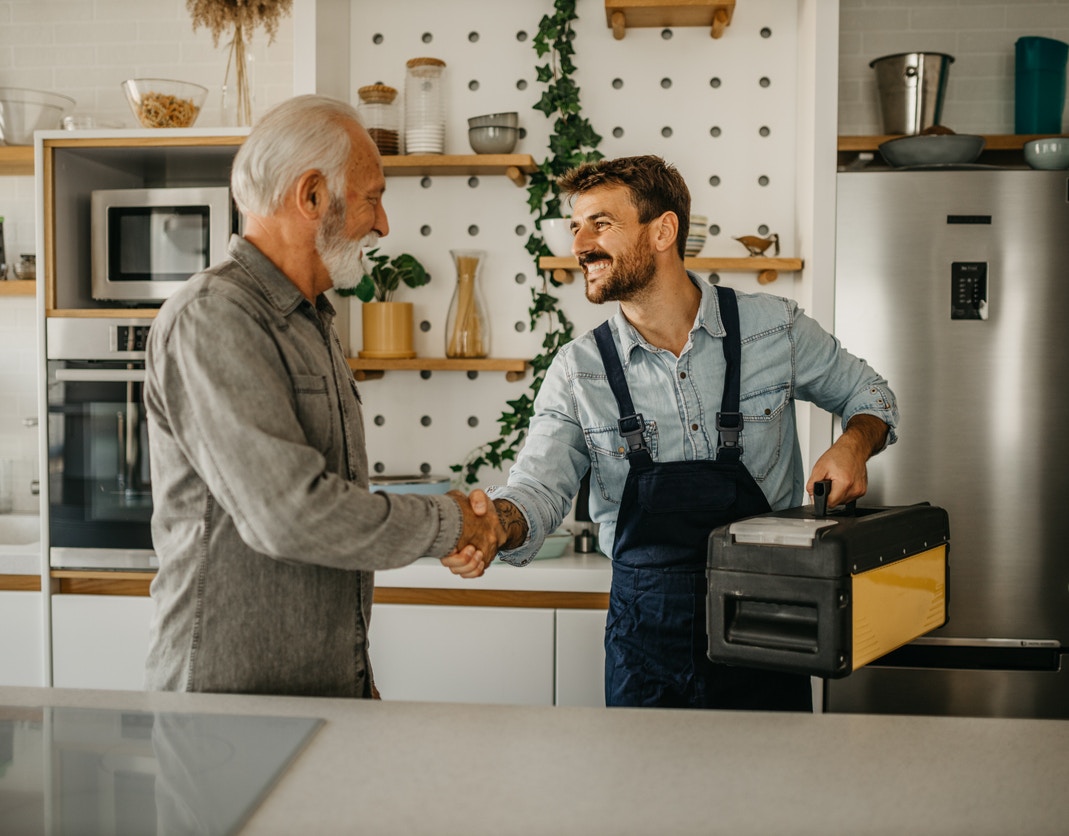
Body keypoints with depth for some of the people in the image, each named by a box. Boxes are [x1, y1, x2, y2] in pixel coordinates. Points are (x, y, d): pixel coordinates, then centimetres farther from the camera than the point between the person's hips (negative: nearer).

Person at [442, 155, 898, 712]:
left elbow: (869, 395, 12)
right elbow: (538, 489, -12)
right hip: (647, 628, 1)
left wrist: (854, 445, -10)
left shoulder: (774, 329, -4)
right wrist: (495, 523, -34)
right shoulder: (577, 372, -4)